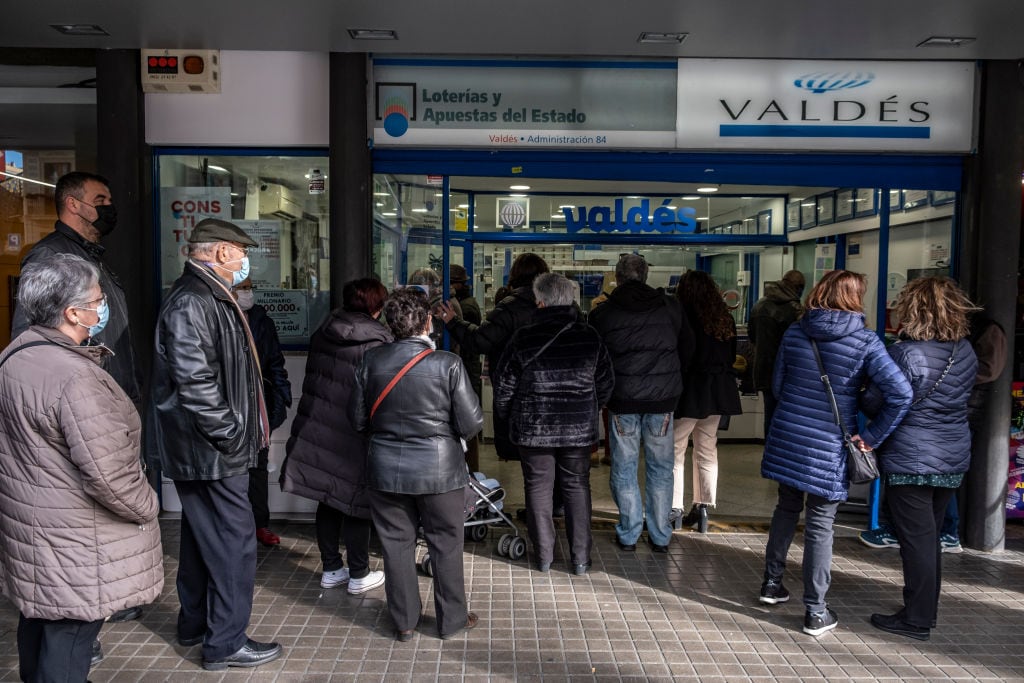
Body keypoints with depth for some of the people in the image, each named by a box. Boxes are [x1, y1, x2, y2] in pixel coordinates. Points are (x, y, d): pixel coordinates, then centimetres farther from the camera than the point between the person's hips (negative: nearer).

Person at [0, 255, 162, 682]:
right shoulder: (75, 378, -27)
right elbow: (108, 474, -27)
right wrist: (147, 505, -10)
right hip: (72, 541, -10)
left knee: (38, 619, 26)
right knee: (68, 646, 4)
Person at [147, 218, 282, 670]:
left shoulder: (208, 297, 15)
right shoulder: (192, 302, -20)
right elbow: (194, 382, -27)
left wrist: (240, 430, 19)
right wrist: (229, 434, -20)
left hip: (205, 447, 11)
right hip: (212, 451, -11)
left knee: (203, 536, 21)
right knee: (234, 541, -2)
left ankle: (194, 624, 36)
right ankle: (225, 643, 11)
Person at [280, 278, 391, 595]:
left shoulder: (322, 334, 6)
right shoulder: (377, 341, -13)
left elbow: (312, 379, 14)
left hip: (317, 432, 6)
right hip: (354, 437, -6)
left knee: (328, 501, 14)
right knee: (356, 502, 6)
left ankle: (331, 568, 26)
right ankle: (359, 575, 17)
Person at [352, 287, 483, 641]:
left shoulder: (372, 361, -7)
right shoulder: (448, 364, -15)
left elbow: (358, 418, 1)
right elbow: (472, 422, -13)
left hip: (386, 470, 3)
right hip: (439, 471, -2)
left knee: (396, 545, 15)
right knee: (446, 545, 13)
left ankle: (404, 622, 27)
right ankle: (452, 619, 27)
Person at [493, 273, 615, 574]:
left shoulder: (524, 338, -10)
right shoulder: (590, 336, -2)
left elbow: (504, 385, -3)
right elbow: (606, 382, 7)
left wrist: (507, 414, 15)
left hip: (533, 427, -2)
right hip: (579, 427, 2)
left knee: (538, 487, 11)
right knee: (577, 486, 13)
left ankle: (543, 555, 19)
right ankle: (580, 557, 17)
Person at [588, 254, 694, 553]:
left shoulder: (602, 313, -3)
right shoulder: (670, 307, 1)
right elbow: (688, 348, 12)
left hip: (622, 400, -1)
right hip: (662, 398, 1)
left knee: (624, 468, 10)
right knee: (660, 468, 11)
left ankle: (629, 535, 16)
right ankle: (660, 536, 18)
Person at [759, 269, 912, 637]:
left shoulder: (794, 332, -1)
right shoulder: (865, 341, -11)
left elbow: (777, 384, 5)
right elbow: (900, 393, -18)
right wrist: (871, 437, -9)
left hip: (788, 438, 3)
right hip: (829, 447, -3)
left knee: (787, 508, 22)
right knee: (820, 525, 6)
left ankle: (772, 582, 33)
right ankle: (815, 611, 16)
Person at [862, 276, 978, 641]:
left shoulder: (905, 353, -19)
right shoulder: (966, 352, 3)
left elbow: (874, 403, -15)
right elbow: (961, 400, 13)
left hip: (910, 460, -7)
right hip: (953, 459, 7)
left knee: (916, 539, 2)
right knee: (930, 536, 18)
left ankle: (917, 620, 11)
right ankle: (926, 610, 30)